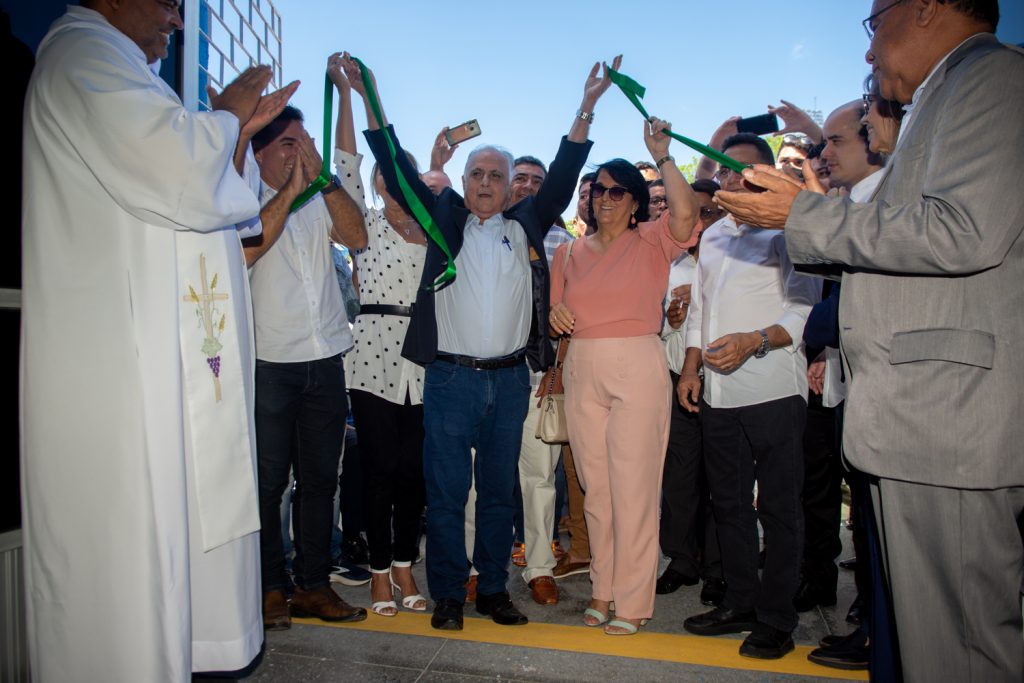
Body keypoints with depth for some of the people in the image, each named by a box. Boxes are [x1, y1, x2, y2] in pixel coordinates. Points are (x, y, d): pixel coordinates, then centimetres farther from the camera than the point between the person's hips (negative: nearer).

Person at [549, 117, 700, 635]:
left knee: (633, 487, -2)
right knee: (595, 486, 9)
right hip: (582, 371, 5)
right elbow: (555, 311, 19)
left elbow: (685, 212, -19)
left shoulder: (652, 241, 2)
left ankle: (633, 600, 11)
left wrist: (662, 156, -10)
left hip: (637, 368, -4)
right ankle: (603, 588, 23)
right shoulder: (570, 252, 14)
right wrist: (554, 314, -4)